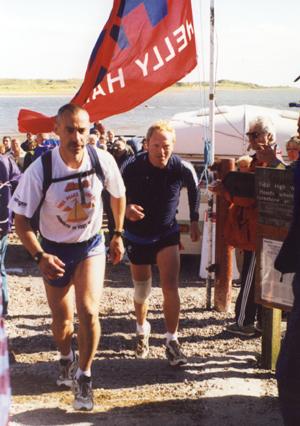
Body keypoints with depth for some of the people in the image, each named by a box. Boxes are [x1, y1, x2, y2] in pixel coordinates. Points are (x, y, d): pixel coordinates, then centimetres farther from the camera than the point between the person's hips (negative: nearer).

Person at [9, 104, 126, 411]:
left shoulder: (103, 161, -18)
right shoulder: (39, 170, -24)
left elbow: (118, 195, 4)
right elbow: (22, 221, -16)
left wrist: (118, 234, 7)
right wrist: (39, 256, -29)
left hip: (91, 245, 0)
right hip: (54, 250, 0)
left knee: (88, 311, -17)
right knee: (62, 320, 12)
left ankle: (84, 377, 4)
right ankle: (66, 359, 46)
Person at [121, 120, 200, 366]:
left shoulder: (182, 169, -17)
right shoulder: (132, 167, -20)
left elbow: (194, 189, 6)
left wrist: (194, 220, 7)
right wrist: (125, 209, -28)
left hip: (167, 235, 0)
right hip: (137, 236, 1)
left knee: (171, 287, -14)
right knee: (141, 290, 14)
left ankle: (172, 341, -5)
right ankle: (142, 331, 40)